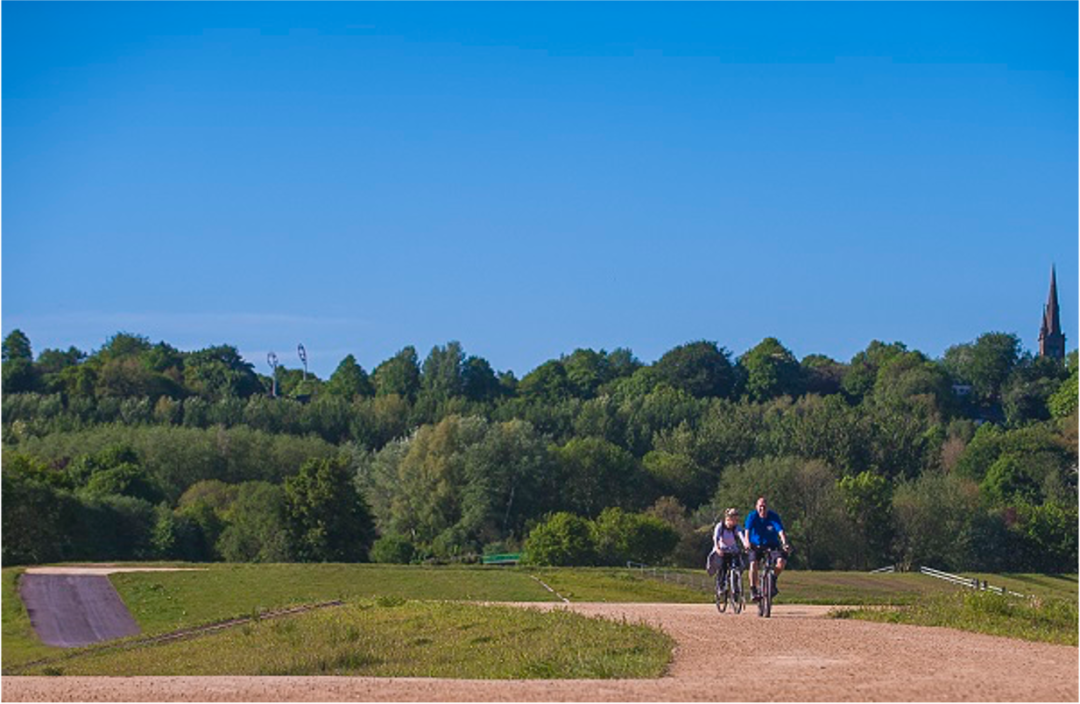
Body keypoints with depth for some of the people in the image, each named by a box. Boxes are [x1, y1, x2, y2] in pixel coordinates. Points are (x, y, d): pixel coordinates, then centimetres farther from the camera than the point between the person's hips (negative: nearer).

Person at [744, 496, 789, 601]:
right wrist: (747, 543, -44)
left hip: (772, 545, 1)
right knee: (753, 564, -26)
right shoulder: (752, 517, -12)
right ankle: (753, 591, -21)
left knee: (781, 561, -24)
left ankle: (773, 582, 1)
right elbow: (747, 531, -24)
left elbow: (780, 531, -25)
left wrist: (784, 543, -43)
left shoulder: (773, 517, -13)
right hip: (756, 545, -1)